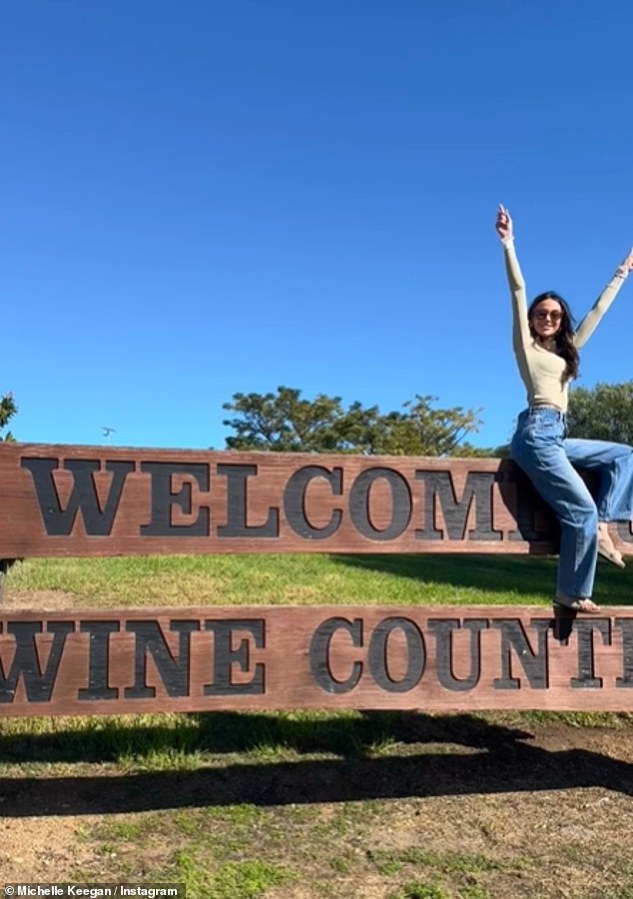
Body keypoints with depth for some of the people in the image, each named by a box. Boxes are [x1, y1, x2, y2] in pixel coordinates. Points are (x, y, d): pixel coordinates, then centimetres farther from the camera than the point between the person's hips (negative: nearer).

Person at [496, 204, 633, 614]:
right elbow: (518, 290, -3)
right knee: (582, 509, -13)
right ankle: (570, 595, -5)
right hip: (537, 433, -8)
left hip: (558, 436, 8)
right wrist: (508, 244, -9)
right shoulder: (526, 345, 6)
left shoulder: (567, 350, 24)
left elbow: (597, 311, 30)